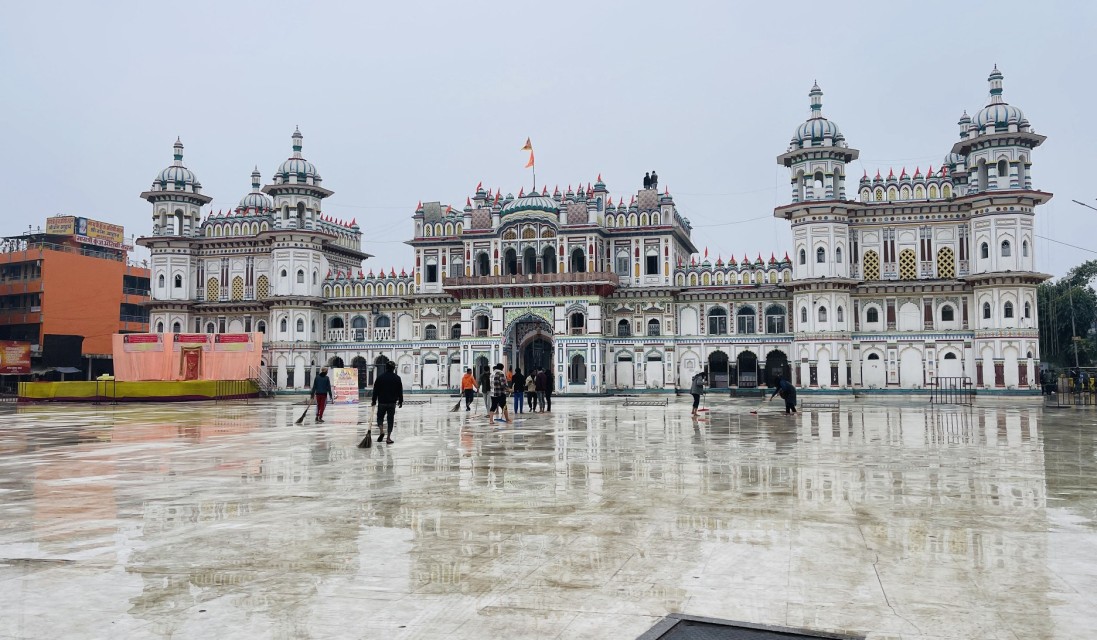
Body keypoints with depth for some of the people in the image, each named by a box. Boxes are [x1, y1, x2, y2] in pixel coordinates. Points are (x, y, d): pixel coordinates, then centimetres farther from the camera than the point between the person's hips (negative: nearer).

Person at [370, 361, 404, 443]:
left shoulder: (380, 377, -1)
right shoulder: (397, 378, 2)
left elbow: (375, 390, 0)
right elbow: (400, 391, 5)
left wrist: (374, 401, 7)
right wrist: (400, 402, 13)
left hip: (382, 402, 0)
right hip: (392, 403, 0)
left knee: (380, 417, 15)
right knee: (390, 419, 5)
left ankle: (381, 432, -9)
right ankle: (388, 438, 2)